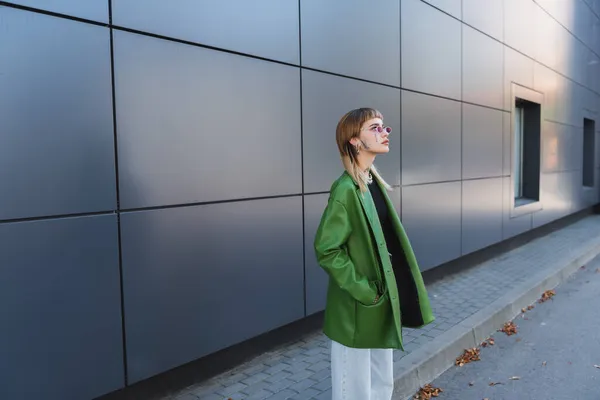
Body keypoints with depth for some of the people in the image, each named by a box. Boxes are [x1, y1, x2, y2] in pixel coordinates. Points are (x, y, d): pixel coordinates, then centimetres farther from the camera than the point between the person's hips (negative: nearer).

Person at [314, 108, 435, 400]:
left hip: (382, 303, 8)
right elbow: (326, 249, -22)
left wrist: (382, 292, 9)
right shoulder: (345, 190, -20)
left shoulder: (376, 183, 6)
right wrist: (363, 291, -19)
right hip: (357, 309, -8)